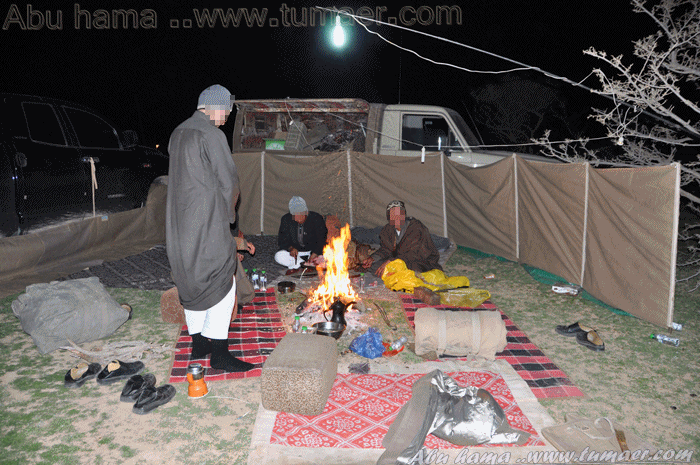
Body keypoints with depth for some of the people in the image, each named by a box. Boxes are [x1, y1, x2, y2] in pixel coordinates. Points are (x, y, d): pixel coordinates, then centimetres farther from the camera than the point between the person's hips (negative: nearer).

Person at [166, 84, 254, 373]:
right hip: (207, 222, -9)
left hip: (180, 224, 9)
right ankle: (219, 353, 1)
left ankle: (198, 343, 27)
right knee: (222, 284, -2)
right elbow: (228, 182, -12)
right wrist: (228, 214, 6)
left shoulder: (178, 135, 13)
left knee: (191, 281, 16)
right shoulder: (212, 136, -13)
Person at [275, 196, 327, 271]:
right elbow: (282, 240, -4)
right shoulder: (286, 220, -6)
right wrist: (291, 248, -26)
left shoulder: (317, 219, -13)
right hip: (295, 251, 2)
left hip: (314, 251, -2)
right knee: (278, 256, -26)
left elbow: (322, 240, -18)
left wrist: (315, 254, -35)